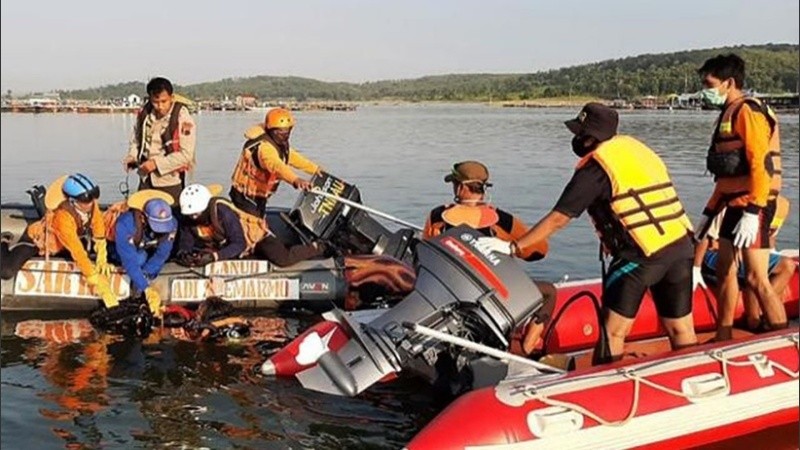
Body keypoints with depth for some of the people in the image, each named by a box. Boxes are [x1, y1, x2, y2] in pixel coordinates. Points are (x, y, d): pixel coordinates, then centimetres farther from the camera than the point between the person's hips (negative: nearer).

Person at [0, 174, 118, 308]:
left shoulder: (91, 204, -24)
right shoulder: (63, 217, -40)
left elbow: (100, 235, -10)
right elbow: (78, 253, -40)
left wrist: (102, 260, -14)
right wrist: (98, 283, -39)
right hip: (35, 239, -7)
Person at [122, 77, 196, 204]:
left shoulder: (183, 119, -14)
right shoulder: (144, 114, 1)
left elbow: (185, 154, -18)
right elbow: (136, 140, 19)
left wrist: (157, 163, -21)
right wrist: (132, 157, 0)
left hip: (170, 182, -5)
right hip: (146, 180, 5)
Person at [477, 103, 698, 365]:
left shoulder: (595, 166, -5)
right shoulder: (635, 147, 15)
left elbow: (558, 219, -8)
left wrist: (513, 247, -5)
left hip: (641, 254, -7)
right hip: (681, 245, 7)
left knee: (613, 331, 3)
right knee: (681, 330, 15)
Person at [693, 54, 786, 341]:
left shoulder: (748, 111, -12)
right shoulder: (728, 113, 18)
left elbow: (761, 164, -21)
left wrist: (752, 212, -27)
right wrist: (709, 212, 20)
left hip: (753, 206, -10)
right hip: (735, 204, 10)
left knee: (756, 279, -11)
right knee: (725, 270, 15)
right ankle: (723, 338, 25)